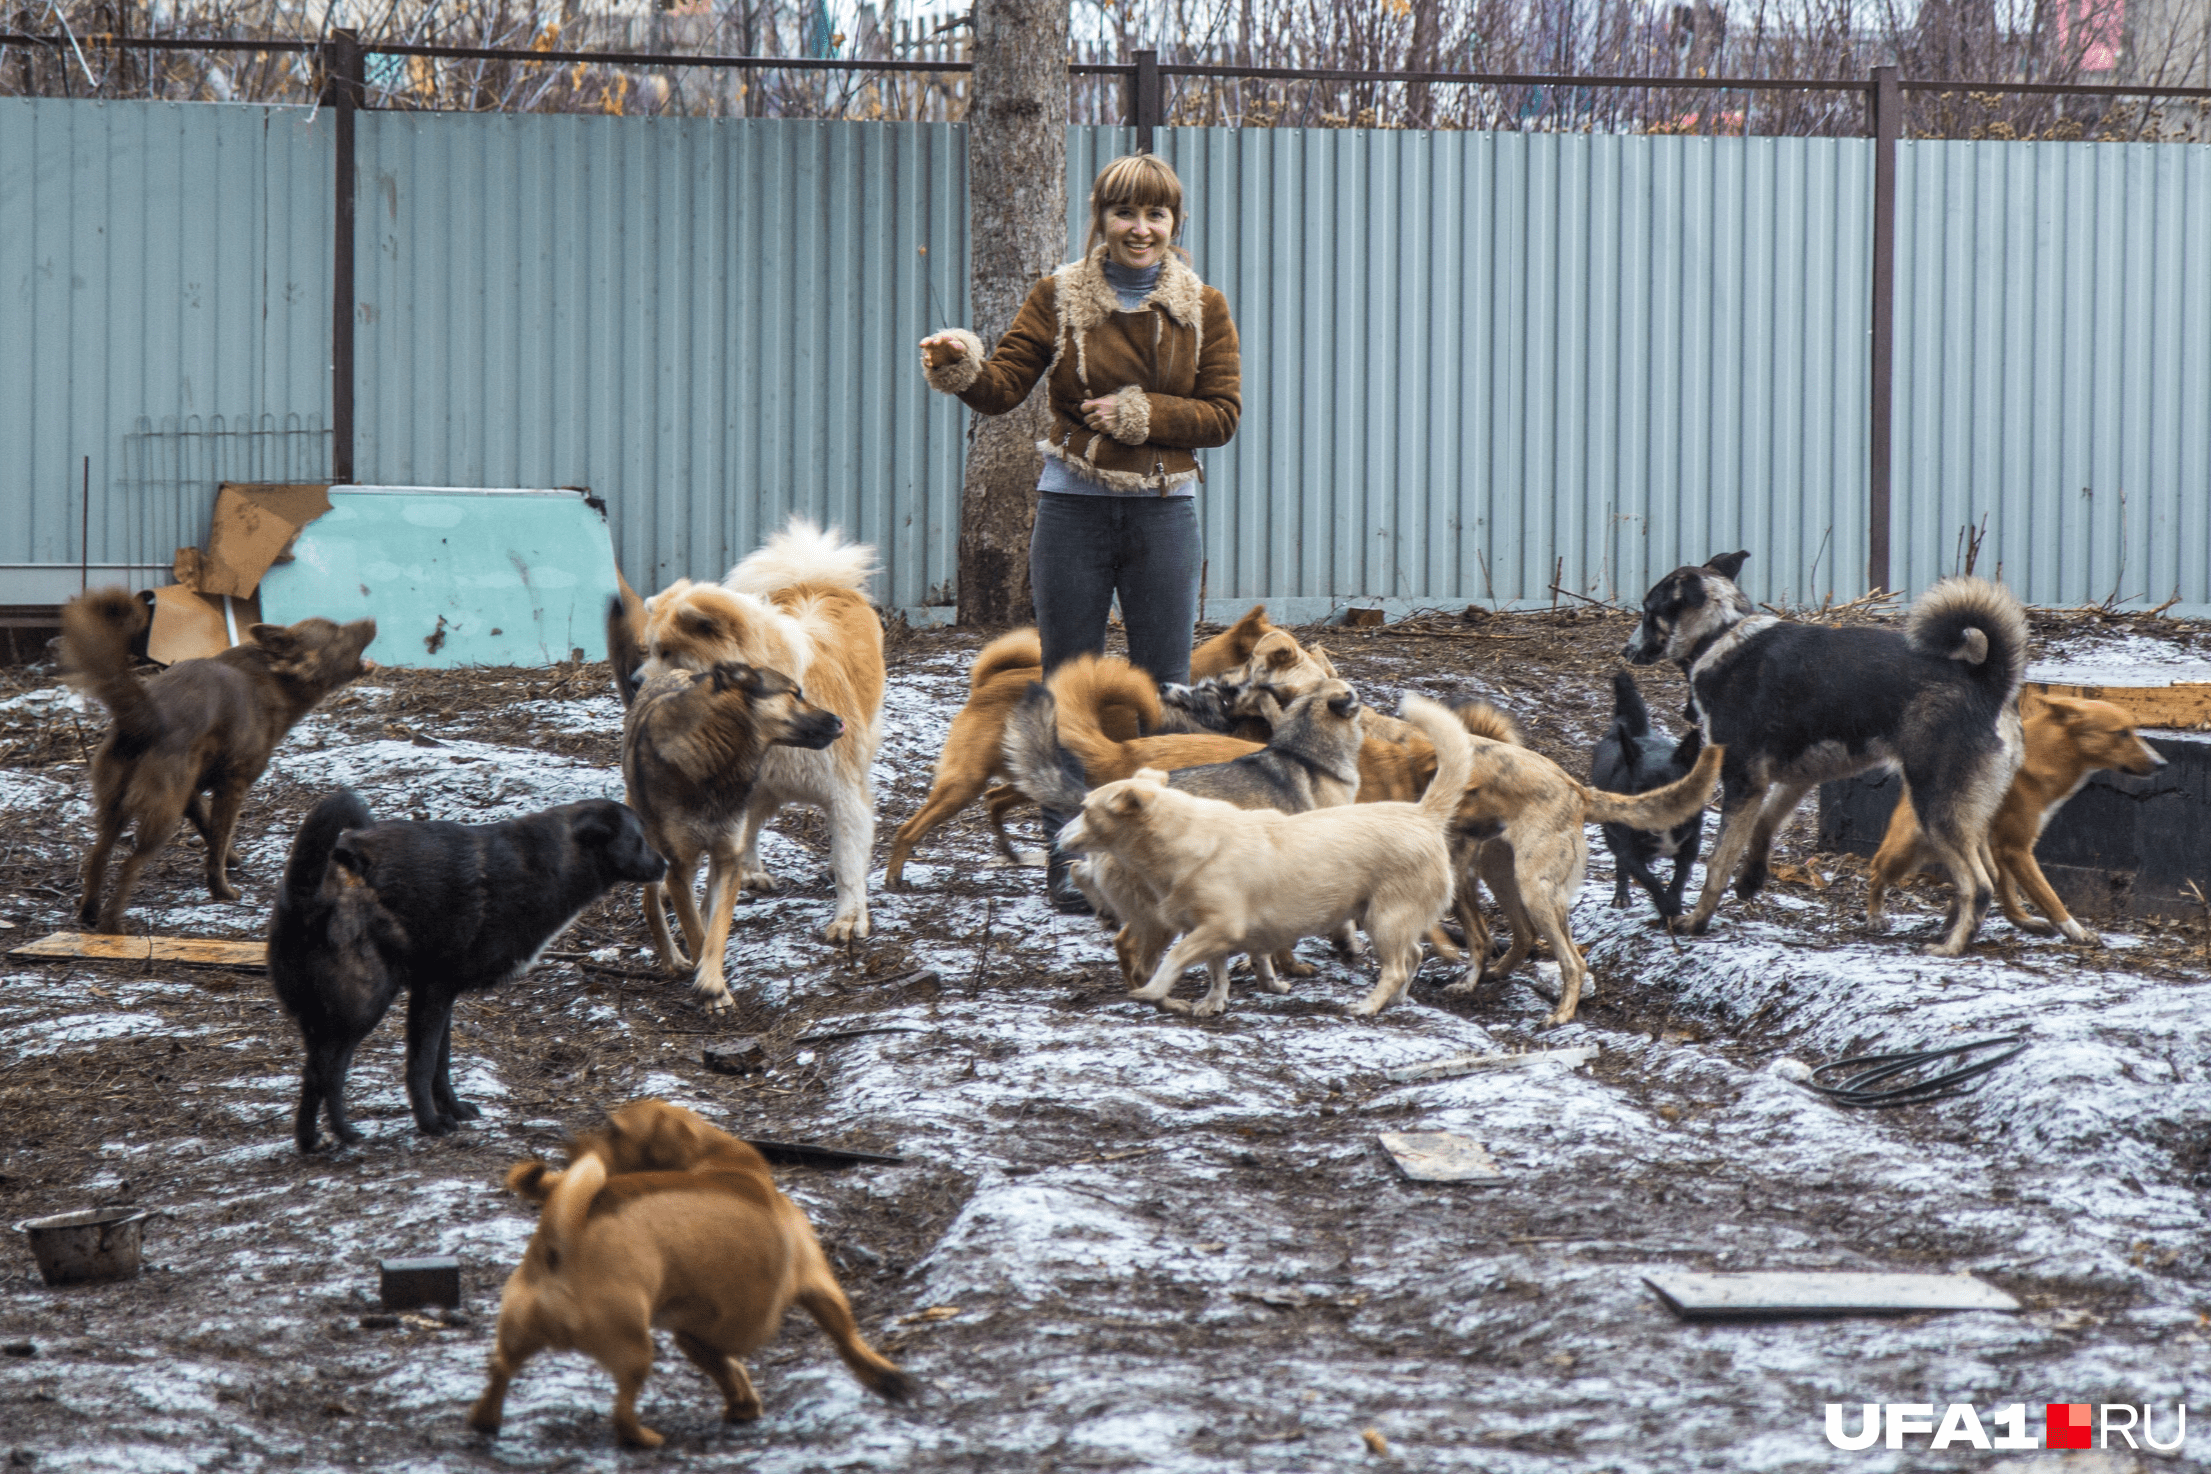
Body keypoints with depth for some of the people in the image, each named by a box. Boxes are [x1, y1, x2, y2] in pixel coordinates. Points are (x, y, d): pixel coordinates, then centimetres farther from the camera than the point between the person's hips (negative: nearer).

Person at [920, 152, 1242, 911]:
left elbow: (1223, 413, 0)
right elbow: (1005, 386, -6)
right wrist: (964, 367, -27)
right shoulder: (1058, 298, 1)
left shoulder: (1203, 308, 4)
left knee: (1164, 690, 4)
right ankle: (1071, 856, 12)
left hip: (1163, 512, 1)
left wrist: (1142, 413, -13)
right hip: (1074, 508, -1)